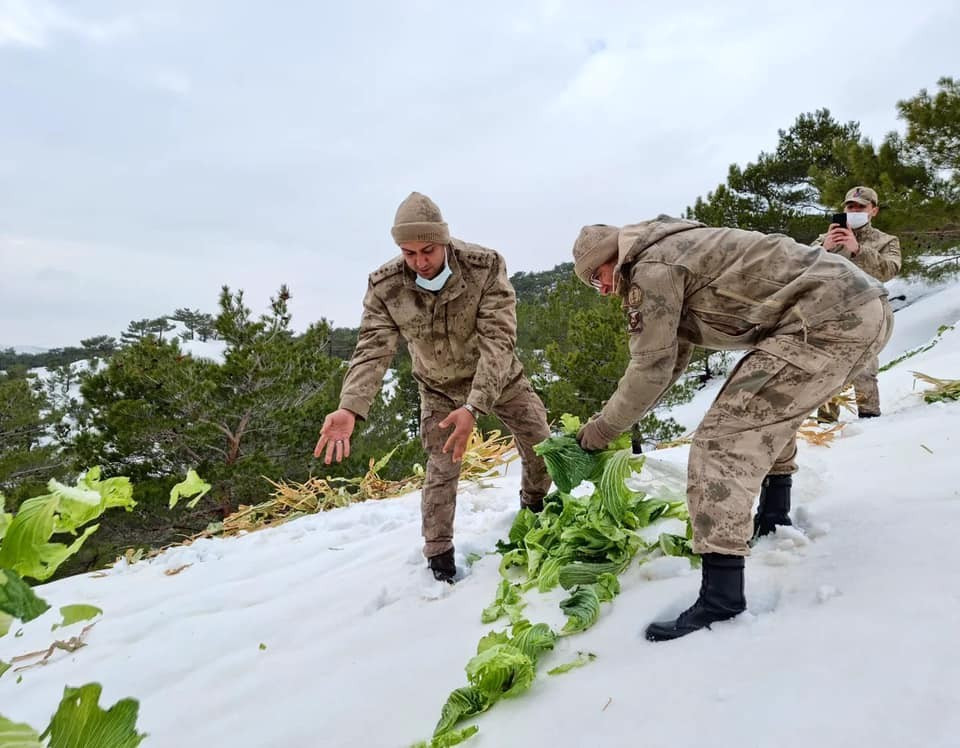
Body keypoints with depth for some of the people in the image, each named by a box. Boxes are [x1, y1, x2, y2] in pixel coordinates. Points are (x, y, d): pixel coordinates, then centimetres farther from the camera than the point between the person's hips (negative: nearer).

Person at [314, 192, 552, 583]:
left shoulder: (485, 267, -31)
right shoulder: (385, 287, -26)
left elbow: (497, 341, -36)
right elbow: (372, 350, -27)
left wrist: (473, 407, -48)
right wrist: (350, 408, -45)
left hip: (498, 375, 1)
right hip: (439, 386, 0)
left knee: (541, 445, 6)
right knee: (441, 468, -2)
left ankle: (536, 507, 38)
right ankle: (438, 555, 19)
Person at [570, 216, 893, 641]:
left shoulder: (651, 268, -6)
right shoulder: (677, 255, 25)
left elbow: (651, 369, -6)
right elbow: (671, 359, 28)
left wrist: (603, 428, 7)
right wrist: (617, 417, 28)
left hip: (828, 322, -11)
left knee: (722, 439, -13)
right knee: (774, 407, 32)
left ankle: (721, 598, -15)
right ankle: (775, 518, 41)